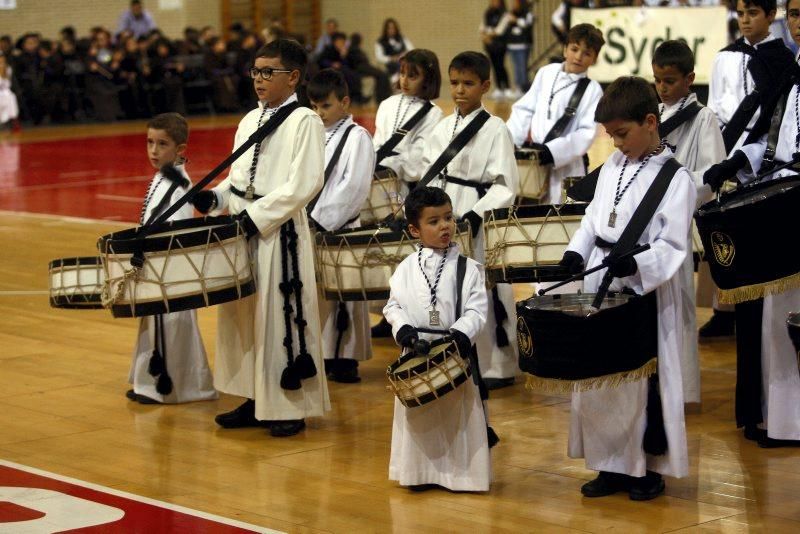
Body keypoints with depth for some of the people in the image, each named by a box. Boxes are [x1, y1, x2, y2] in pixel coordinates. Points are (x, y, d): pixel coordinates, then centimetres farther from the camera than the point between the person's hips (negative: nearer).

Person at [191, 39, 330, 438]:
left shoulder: (304, 122, -10)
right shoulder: (250, 121, 13)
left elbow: (303, 184, -17)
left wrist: (256, 216, -20)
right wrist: (217, 198, -1)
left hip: (280, 230, -8)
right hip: (243, 227, 8)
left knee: (281, 314, -3)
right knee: (242, 313, 12)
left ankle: (290, 408, 7)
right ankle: (255, 400, 24)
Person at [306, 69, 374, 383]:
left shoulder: (356, 137, -4)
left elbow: (354, 186, -13)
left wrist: (322, 219, -17)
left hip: (340, 228, -6)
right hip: (313, 227, 6)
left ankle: (346, 359, 3)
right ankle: (323, 354, 15)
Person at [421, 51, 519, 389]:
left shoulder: (495, 130, -7)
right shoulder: (443, 128, 11)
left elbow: (505, 186, -11)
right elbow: (430, 174, 15)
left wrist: (475, 215, -19)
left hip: (480, 222, -6)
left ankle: (497, 366, 6)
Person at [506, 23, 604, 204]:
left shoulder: (592, 90, -3)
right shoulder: (546, 74, 6)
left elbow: (587, 133, -10)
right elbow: (524, 110, 8)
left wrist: (553, 151, -21)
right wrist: (508, 141, -6)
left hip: (566, 165, -3)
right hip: (531, 161, 3)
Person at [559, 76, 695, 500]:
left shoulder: (676, 179, -12)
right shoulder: (612, 166, 9)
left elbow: (672, 247, -15)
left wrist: (636, 263, -30)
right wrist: (577, 251, 0)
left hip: (645, 292, -7)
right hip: (601, 288, 7)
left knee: (645, 380, 3)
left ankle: (651, 467, 15)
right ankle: (613, 464, 21)